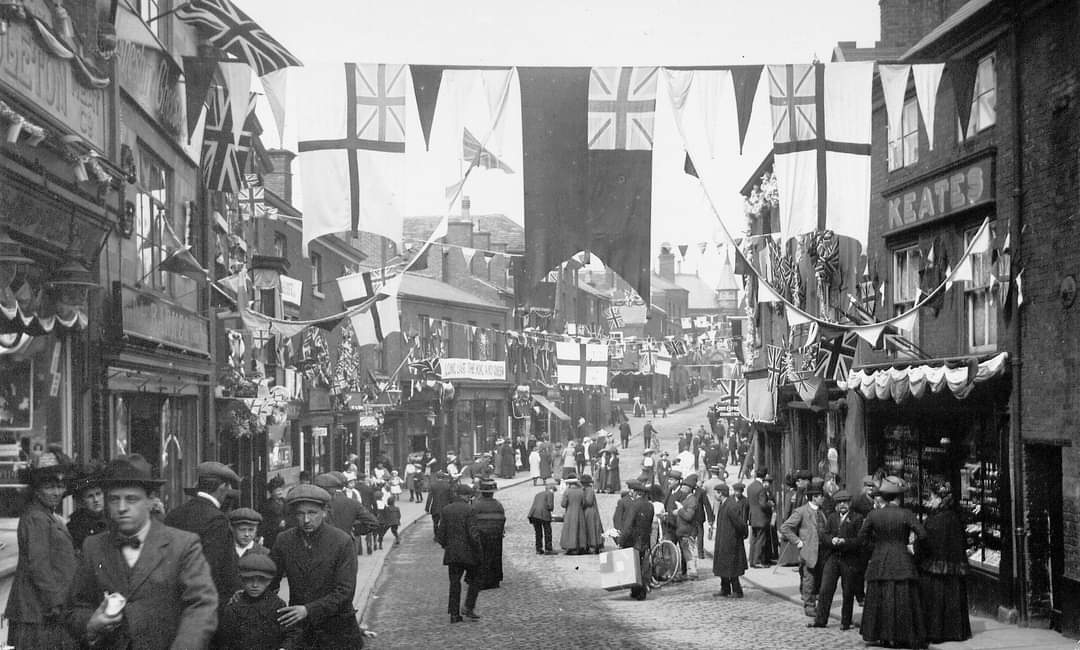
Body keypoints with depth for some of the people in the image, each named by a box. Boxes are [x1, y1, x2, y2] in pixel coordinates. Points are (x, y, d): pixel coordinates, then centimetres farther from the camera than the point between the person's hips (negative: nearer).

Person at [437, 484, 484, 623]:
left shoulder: (446, 510, 3)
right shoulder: (469, 510, -12)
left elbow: (440, 534, 5)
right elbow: (474, 533, -17)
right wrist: (478, 549, -5)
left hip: (452, 553, 4)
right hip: (468, 553, -4)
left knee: (454, 583, 9)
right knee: (475, 580, 13)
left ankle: (454, 614, 8)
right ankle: (468, 608, 4)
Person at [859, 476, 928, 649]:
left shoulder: (874, 514, -2)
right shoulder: (906, 514, -9)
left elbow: (862, 536, 1)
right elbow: (922, 534, -13)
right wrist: (910, 540, 6)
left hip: (879, 562, 3)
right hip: (901, 562, -2)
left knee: (879, 599, 11)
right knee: (902, 600, 4)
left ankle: (880, 636, 12)